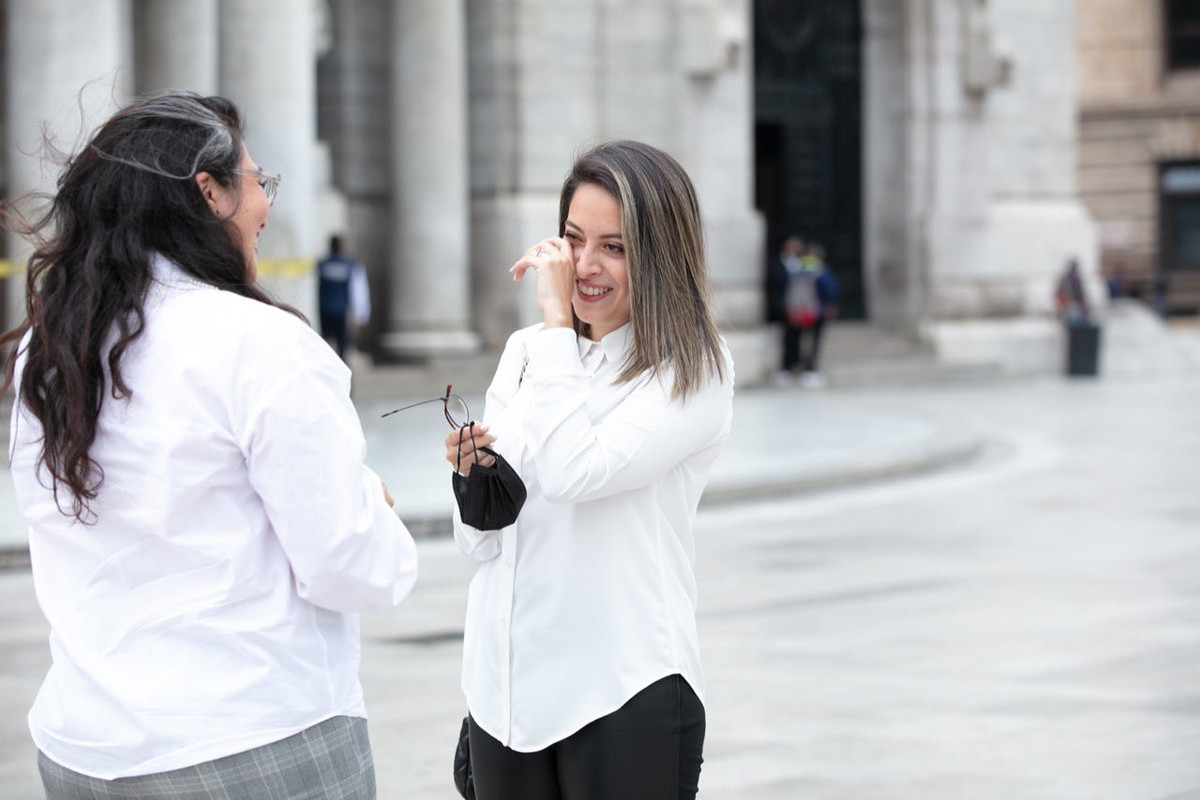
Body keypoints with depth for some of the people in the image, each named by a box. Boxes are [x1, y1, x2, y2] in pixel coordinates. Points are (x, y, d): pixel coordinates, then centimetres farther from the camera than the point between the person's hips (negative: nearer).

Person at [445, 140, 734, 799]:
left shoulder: (691, 371, -8)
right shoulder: (524, 352, 9)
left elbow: (574, 473, -24)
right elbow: (482, 544, 13)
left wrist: (555, 320, -15)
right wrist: (474, 477, -9)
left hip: (627, 696, -5)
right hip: (503, 687, 6)